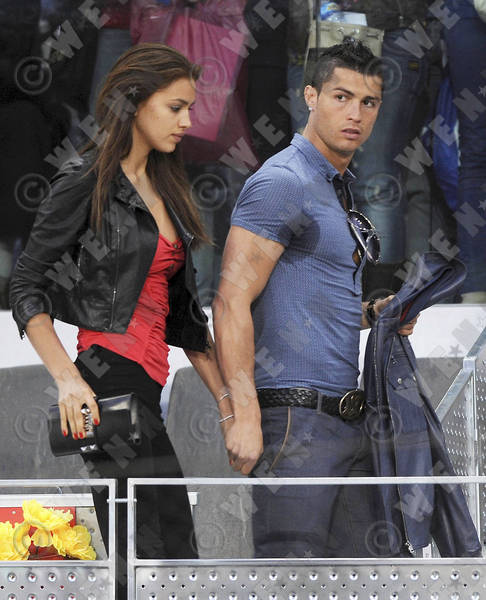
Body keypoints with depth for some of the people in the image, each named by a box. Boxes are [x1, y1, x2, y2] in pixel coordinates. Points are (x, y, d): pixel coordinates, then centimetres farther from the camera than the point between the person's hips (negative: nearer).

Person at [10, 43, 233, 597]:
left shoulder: (163, 189, 19)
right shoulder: (87, 182, -5)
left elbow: (183, 310, 23)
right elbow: (27, 289, -7)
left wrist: (224, 395, 17)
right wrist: (68, 380, -19)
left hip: (146, 386, 9)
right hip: (110, 381, -9)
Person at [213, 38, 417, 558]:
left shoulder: (338, 190, 20)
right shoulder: (282, 183, -10)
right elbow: (231, 302, -18)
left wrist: (372, 315, 12)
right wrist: (244, 415, -24)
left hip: (347, 419, 10)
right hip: (295, 416, -10)